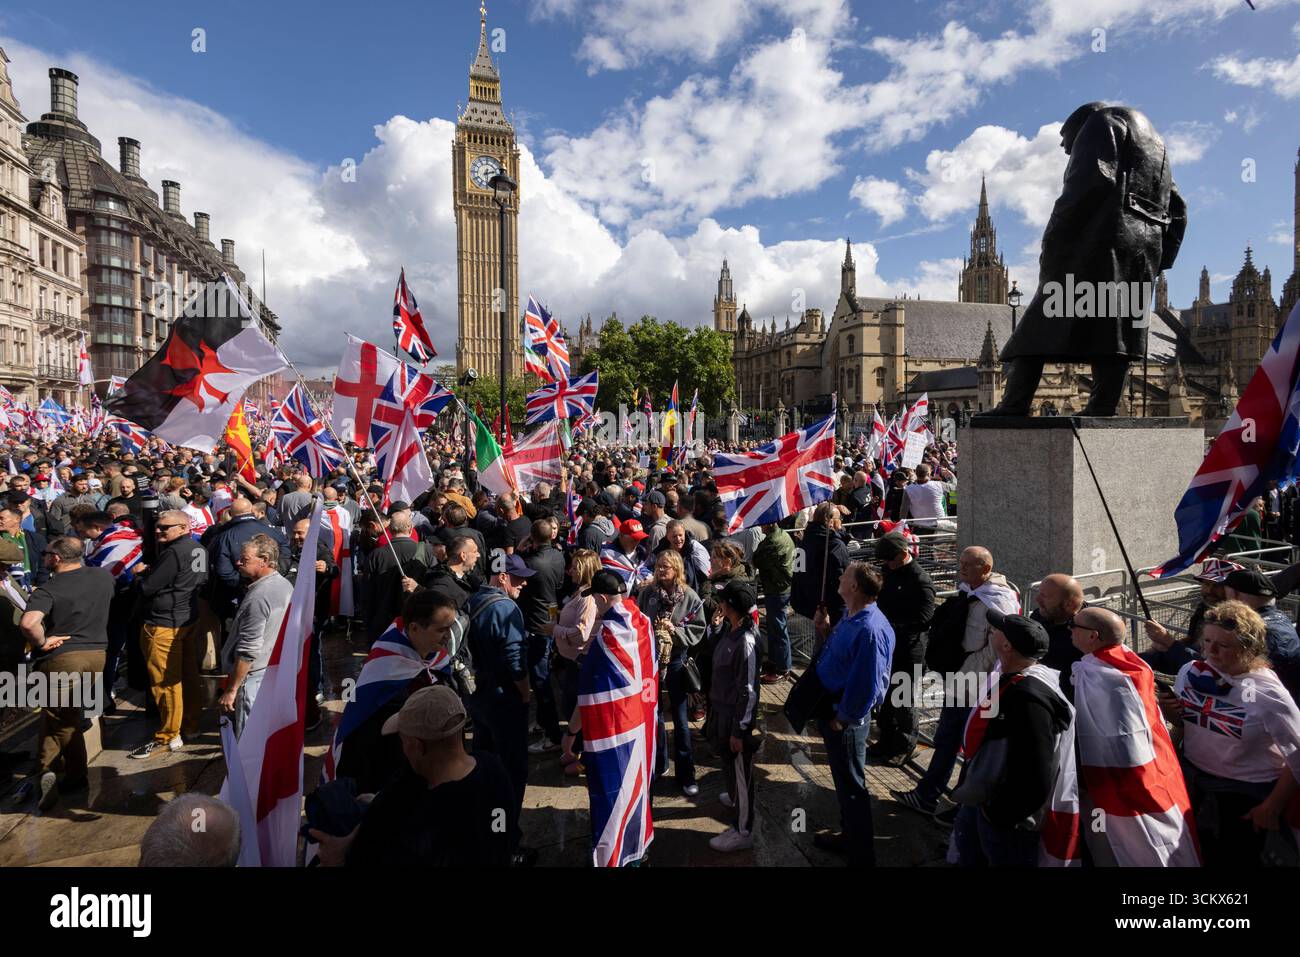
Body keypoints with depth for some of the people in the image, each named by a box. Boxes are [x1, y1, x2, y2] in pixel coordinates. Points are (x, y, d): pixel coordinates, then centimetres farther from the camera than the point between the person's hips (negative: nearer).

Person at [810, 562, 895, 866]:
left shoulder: (871, 630, -29)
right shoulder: (850, 616, 1)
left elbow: (867, 686, -26)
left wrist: (842, 719, -17)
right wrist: (825, 632, 0)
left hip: (847, 718, -9)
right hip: (832, 708, 9)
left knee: (851, 786, 8)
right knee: (843, 780, 25)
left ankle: (861, 856, 26)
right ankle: (848, 835, 45)